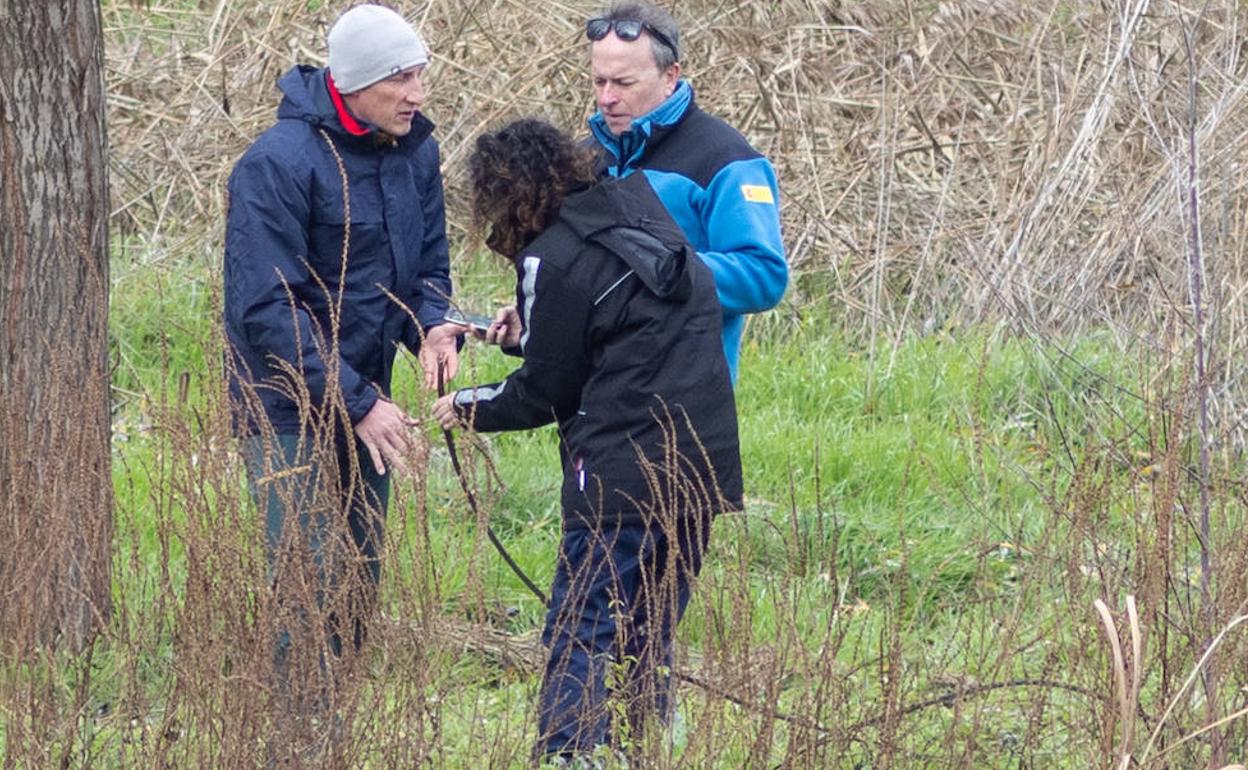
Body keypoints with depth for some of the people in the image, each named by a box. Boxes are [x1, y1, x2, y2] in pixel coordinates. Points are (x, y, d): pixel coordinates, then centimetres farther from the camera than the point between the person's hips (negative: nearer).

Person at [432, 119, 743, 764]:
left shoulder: (552, 260, -8)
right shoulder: (641, 215, 14)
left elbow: (544, 393, -1)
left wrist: (469, 407, 15)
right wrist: (530, 336, 28)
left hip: (622, 476, -8)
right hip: (704, 466, 8)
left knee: (577, 643, -4)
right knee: (648, 642, 15)